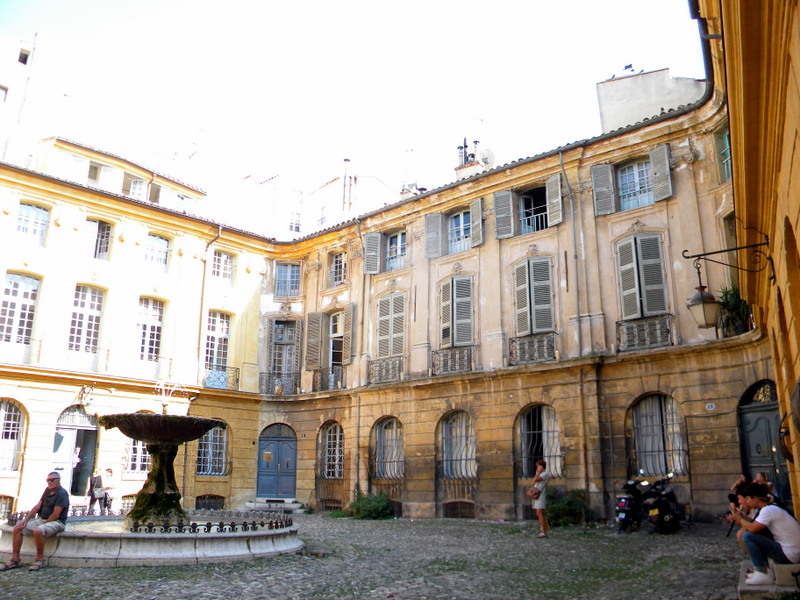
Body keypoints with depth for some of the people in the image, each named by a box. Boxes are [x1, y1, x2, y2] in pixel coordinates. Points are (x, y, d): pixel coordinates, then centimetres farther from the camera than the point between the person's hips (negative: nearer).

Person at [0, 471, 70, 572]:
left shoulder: (62, 494, -15)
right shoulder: (48, 490, 12)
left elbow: (55, 515, -19)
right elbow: (37, 506, 10)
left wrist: (43, 524, -12)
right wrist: (25, 520, 1)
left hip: (56, 522, -9)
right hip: (41, 519, 9)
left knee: (38, 531, -37)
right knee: (17, 529, 0)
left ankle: (40, 560, -21)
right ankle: (15, 560, 3)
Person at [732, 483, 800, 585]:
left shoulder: (768, 510, -17)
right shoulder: (773, 508, 13)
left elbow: (752, 528, -21)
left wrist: (740, 519, -4)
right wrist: (743, 519, 8)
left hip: (789, 555, -10)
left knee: (748, 536, -16)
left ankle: (762, 575, -11)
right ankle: (760, 569, 14)